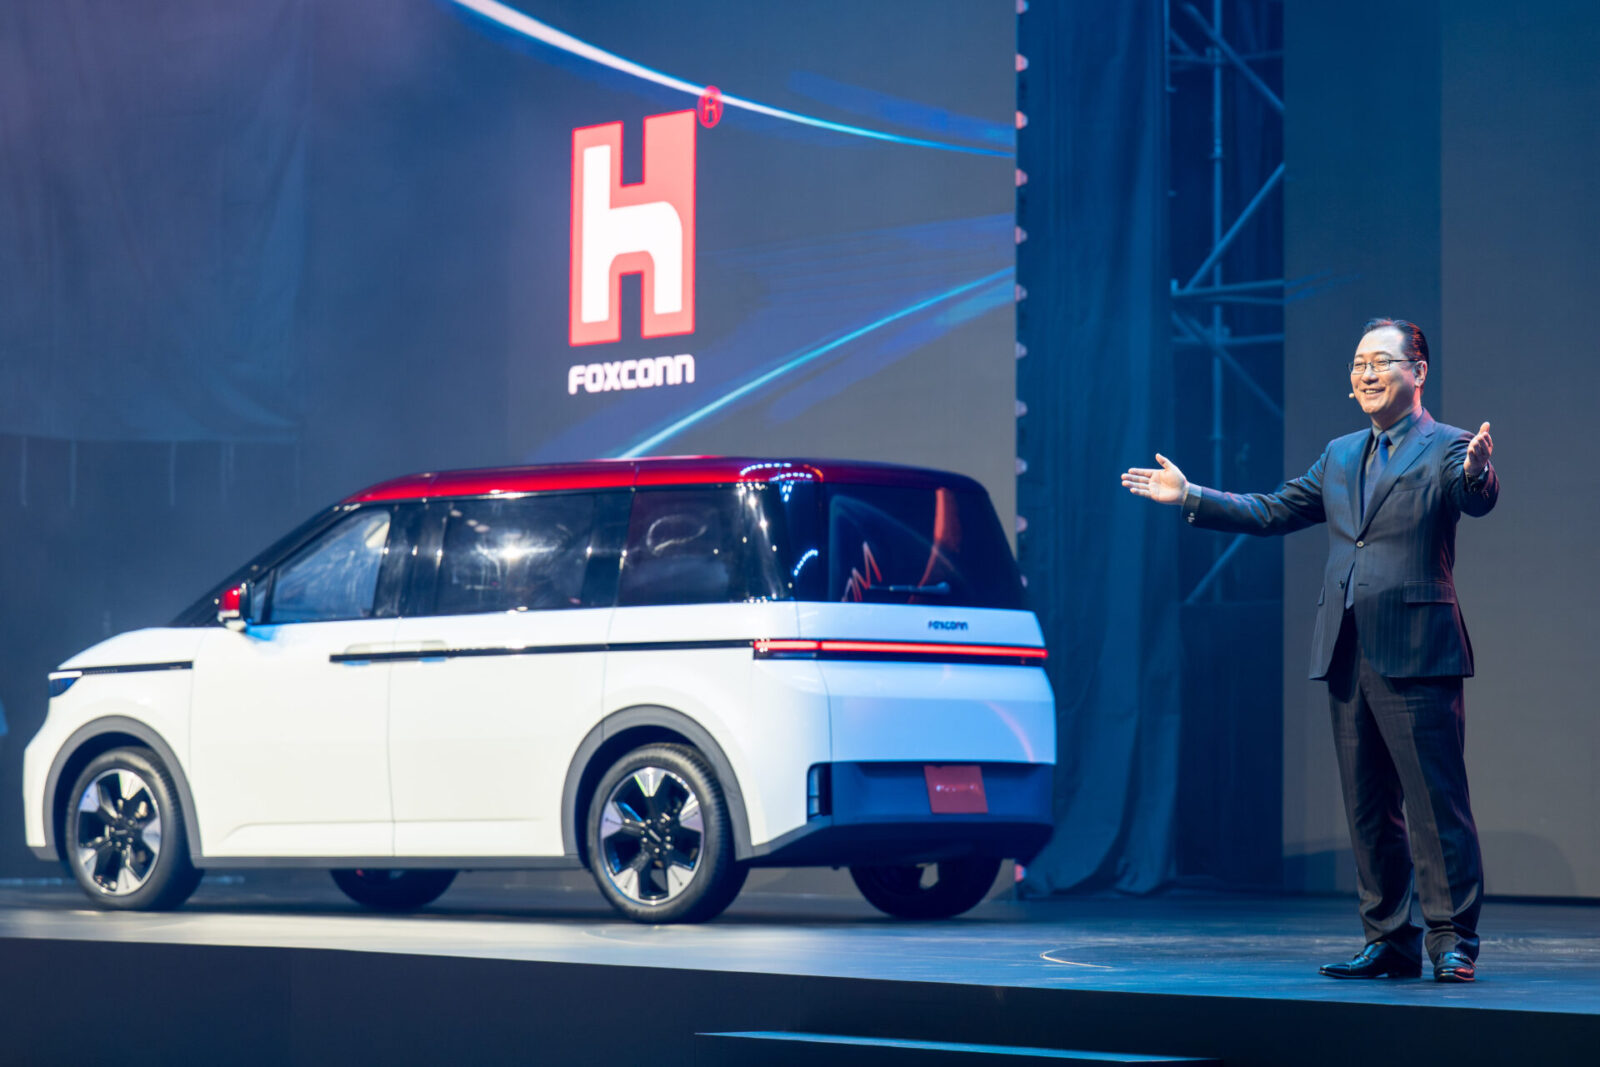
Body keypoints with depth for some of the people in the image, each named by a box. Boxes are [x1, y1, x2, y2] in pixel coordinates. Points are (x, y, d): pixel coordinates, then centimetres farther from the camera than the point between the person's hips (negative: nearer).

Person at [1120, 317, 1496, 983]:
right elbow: (1272, 512, 25)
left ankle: (1453, 940, -2)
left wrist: (1476, 473, -45)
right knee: (1369, 808, 10)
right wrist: (1191, 498, 19)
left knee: (1436, 803, -7)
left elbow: (1477, 500, -22)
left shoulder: (1446, 449, -2)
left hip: (1415, 654, -7)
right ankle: (1390, 941, 16)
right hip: (1346, 655, 7)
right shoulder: (1340, 456, 19)